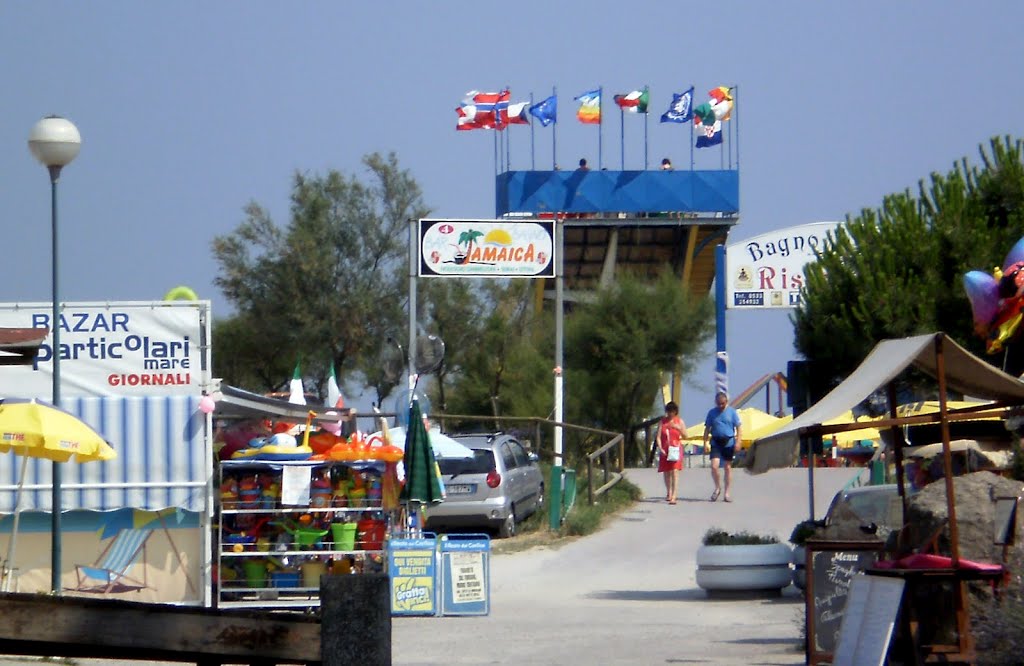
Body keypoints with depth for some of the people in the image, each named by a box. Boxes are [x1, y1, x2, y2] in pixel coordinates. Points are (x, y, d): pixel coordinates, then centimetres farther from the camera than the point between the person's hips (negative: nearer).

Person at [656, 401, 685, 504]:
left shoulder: (679, 421, 6)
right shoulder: (662, 422, 5)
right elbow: (658, 437, 0)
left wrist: (678, 428, -14)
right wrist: (660, 448, -14)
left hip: (676, 449, -2)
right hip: (665, 450, 2)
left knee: (675, 471, -14)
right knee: (666, 472, 11)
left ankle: (673, 496, -19)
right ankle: (668, 493, 30)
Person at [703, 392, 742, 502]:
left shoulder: (732, 412, 1)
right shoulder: (712, 412, 6)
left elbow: (739, 427, 1)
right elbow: (707, 429, 10)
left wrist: (738, 442, -9)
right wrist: (705, 443, 2)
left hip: (728, 442, -1)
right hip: (716, 442, 1)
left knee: (728, 467, 5)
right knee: (714, 466, -11)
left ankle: (727, 493, 12)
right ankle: (717, 488, 11)